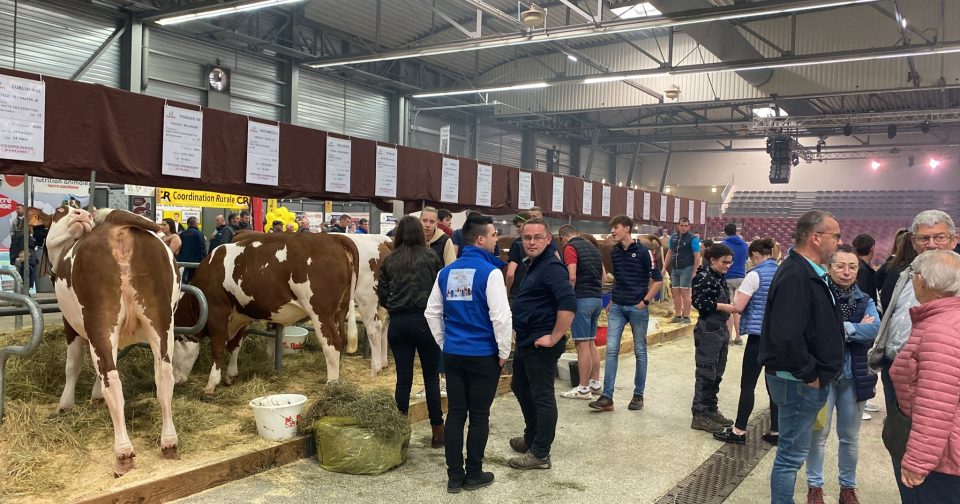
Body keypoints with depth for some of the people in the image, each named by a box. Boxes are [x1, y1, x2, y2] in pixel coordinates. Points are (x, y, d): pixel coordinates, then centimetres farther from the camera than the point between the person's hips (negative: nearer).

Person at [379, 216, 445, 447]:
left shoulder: (389, 261, 5)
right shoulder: (430, 256, -3)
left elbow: (382, 295, 5)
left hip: (397, 322, 2)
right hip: (425, 320, -2)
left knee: (403, 378, 8)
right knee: (431, 376, 8)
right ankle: (437, 431, 13)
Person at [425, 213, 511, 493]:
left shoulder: (446, 273, 5)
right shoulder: (490, 272, -14)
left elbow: (432, 313, 11)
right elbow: (501, 316, -17)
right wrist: (503, 352, -6)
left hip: (453, 354, 5)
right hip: (483, 356, -5)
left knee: (455, 414, 10)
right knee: (479, 416, 7)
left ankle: (454, 476, 18)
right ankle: (473, 475, 17)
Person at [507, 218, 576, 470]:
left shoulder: (551, 267, -18)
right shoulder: (530, 264, 12)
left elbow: (568, 304, -29)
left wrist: (554, 338, -24)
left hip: (541, 345, -10)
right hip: (525, 341, 10)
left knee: (542, 396, 0)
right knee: (520, 388, 22)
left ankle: (540, 454, 11)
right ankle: (532, 438, 39)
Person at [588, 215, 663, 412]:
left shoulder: (643, 252, -8)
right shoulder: (614, 252, 8)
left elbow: (658, 280, -6)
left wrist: (645, 301, -11)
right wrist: (613, 300, 13)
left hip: (637, 308, -4)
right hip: (617, 307, 5)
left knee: (640, 351, 8)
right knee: (611, 349, -3)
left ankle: (638, 395, 18)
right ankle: (607, 397, -3)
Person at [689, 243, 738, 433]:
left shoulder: (720, 277, 13)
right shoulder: (704, 276, -12)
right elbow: (699, 302, -19)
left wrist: (732, 306, 6)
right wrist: (724, 307, -18)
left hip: (721, 329, 9)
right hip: (708, 330, -9)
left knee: (717, 374, 14)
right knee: (706, 373, -4)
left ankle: (711, 410, 24)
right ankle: (699, 415, 2)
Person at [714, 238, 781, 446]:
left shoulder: (755, 275, -12)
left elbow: (739, 306, -14)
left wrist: (737, 294, 5)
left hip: (759, 334, -6)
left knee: (748, 384, 0)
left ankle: (739, 430, 5)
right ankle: (775, 431, 16)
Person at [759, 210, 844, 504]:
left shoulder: (809, 273, 11)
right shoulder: (795, 276, -22)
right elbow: (786, 336, -32)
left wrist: (818, 374, 11)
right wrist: (809, 374, -20)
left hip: (808, 380, 10)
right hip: (798, 382, -10)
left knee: (793, 452, 20)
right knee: (792, 455, 2)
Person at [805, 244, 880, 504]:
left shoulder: (865, 301, 5)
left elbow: (875, 329, -12)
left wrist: (839, 327, -18)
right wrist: (856, 328, -18)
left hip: (853, 377, 3)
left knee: (850, 437, 15)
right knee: (818, 433, 5)